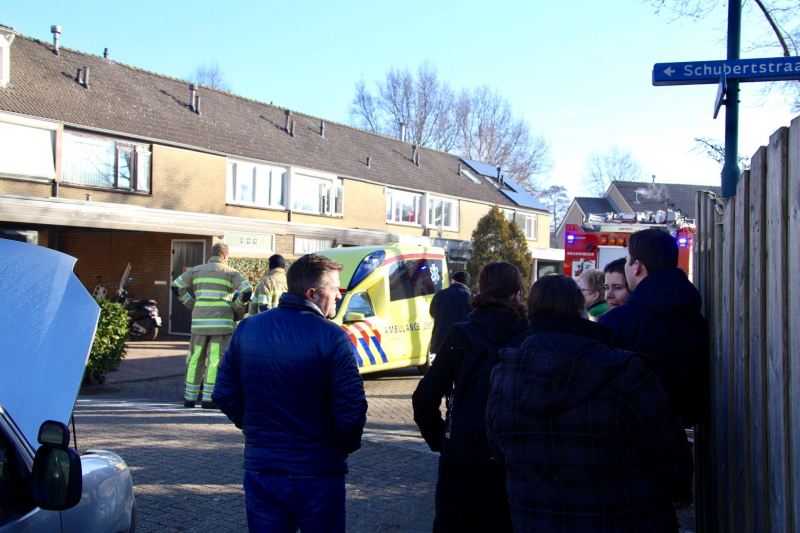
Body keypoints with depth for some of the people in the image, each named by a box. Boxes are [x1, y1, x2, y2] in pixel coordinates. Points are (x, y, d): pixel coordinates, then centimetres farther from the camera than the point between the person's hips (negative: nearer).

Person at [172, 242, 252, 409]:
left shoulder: (197, 270, 13)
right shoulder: (230, 272, 2)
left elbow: (176, 286, 11)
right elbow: (246, 291, -10)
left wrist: (192, 304, 13)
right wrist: (235, 307, 3)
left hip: (199, 322, 4)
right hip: (221, 322, -3)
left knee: (195, 359, 11)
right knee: (215, 360, 0)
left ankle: (189, 397, 15)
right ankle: (208, 398, -1)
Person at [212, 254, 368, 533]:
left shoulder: (247, 329, -1)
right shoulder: (332, 337, -16)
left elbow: (224, 395, 3)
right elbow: (351, 408, -17)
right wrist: (347, 445, 2)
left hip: (260, 469, 4)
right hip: (317, 475, -3)